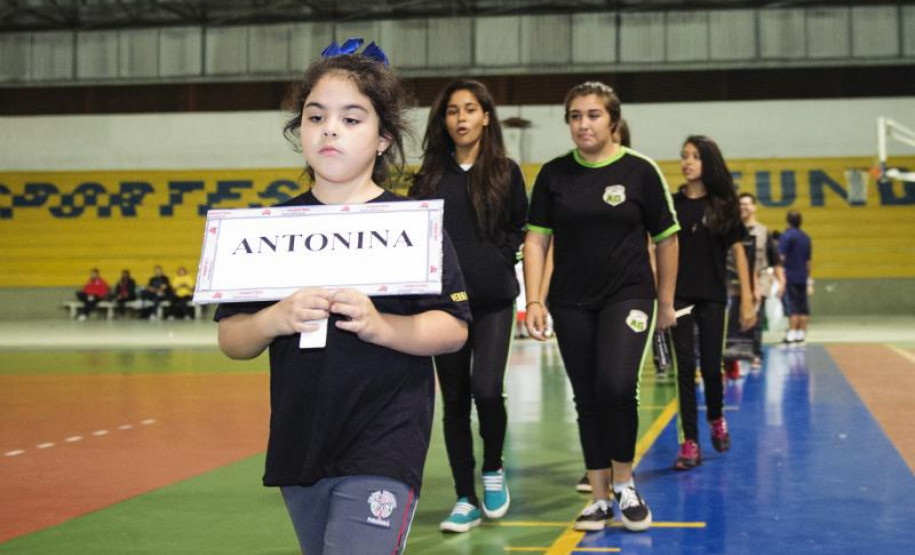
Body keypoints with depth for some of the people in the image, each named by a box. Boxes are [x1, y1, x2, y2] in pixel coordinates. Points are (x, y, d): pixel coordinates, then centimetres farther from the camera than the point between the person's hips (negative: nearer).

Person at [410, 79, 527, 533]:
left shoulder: (505, 172, 3)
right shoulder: (430, 176, 7)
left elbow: (521, 229, 9)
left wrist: (501, 259, -5)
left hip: (493, 299, -2)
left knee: (486, 388, -16)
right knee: (455, 399, 5)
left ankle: (493, 469, 13)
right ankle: (466, 500, 15)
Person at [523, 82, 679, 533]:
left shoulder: (640, 171, -3)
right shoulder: (554, 174, 3)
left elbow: (666, 239, 3)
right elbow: (536, 240, 4)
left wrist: (666, 303, 7)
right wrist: (534, 301, -5)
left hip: (628, 296, -3)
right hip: (571, 304, 3)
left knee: (616, 386, -19)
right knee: (588, 401, 7)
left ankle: (625, 485, 2)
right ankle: (599, 498, 19)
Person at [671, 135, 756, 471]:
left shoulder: (722, 205, 1)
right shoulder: (672, 204, 2)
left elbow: (737, 252, 2)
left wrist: (747, 300, -3)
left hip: (712, 297, 0)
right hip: (679, 297, 0)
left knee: (711, 366, 6)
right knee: (685, 367, -2)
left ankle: (716, 419, 36)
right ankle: (689, 443, 2)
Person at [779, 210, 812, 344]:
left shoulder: (787, 236, -9)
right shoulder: (806, 237, 12)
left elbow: (781, 258, -16)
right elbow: (808, 261, 17)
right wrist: (809, 281, 22)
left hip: (789, 276, -6)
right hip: (803, 277, 6)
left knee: (792, 307, -7)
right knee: (803, 307, 8)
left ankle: (791, 334, -8)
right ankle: (802, 334, 10)